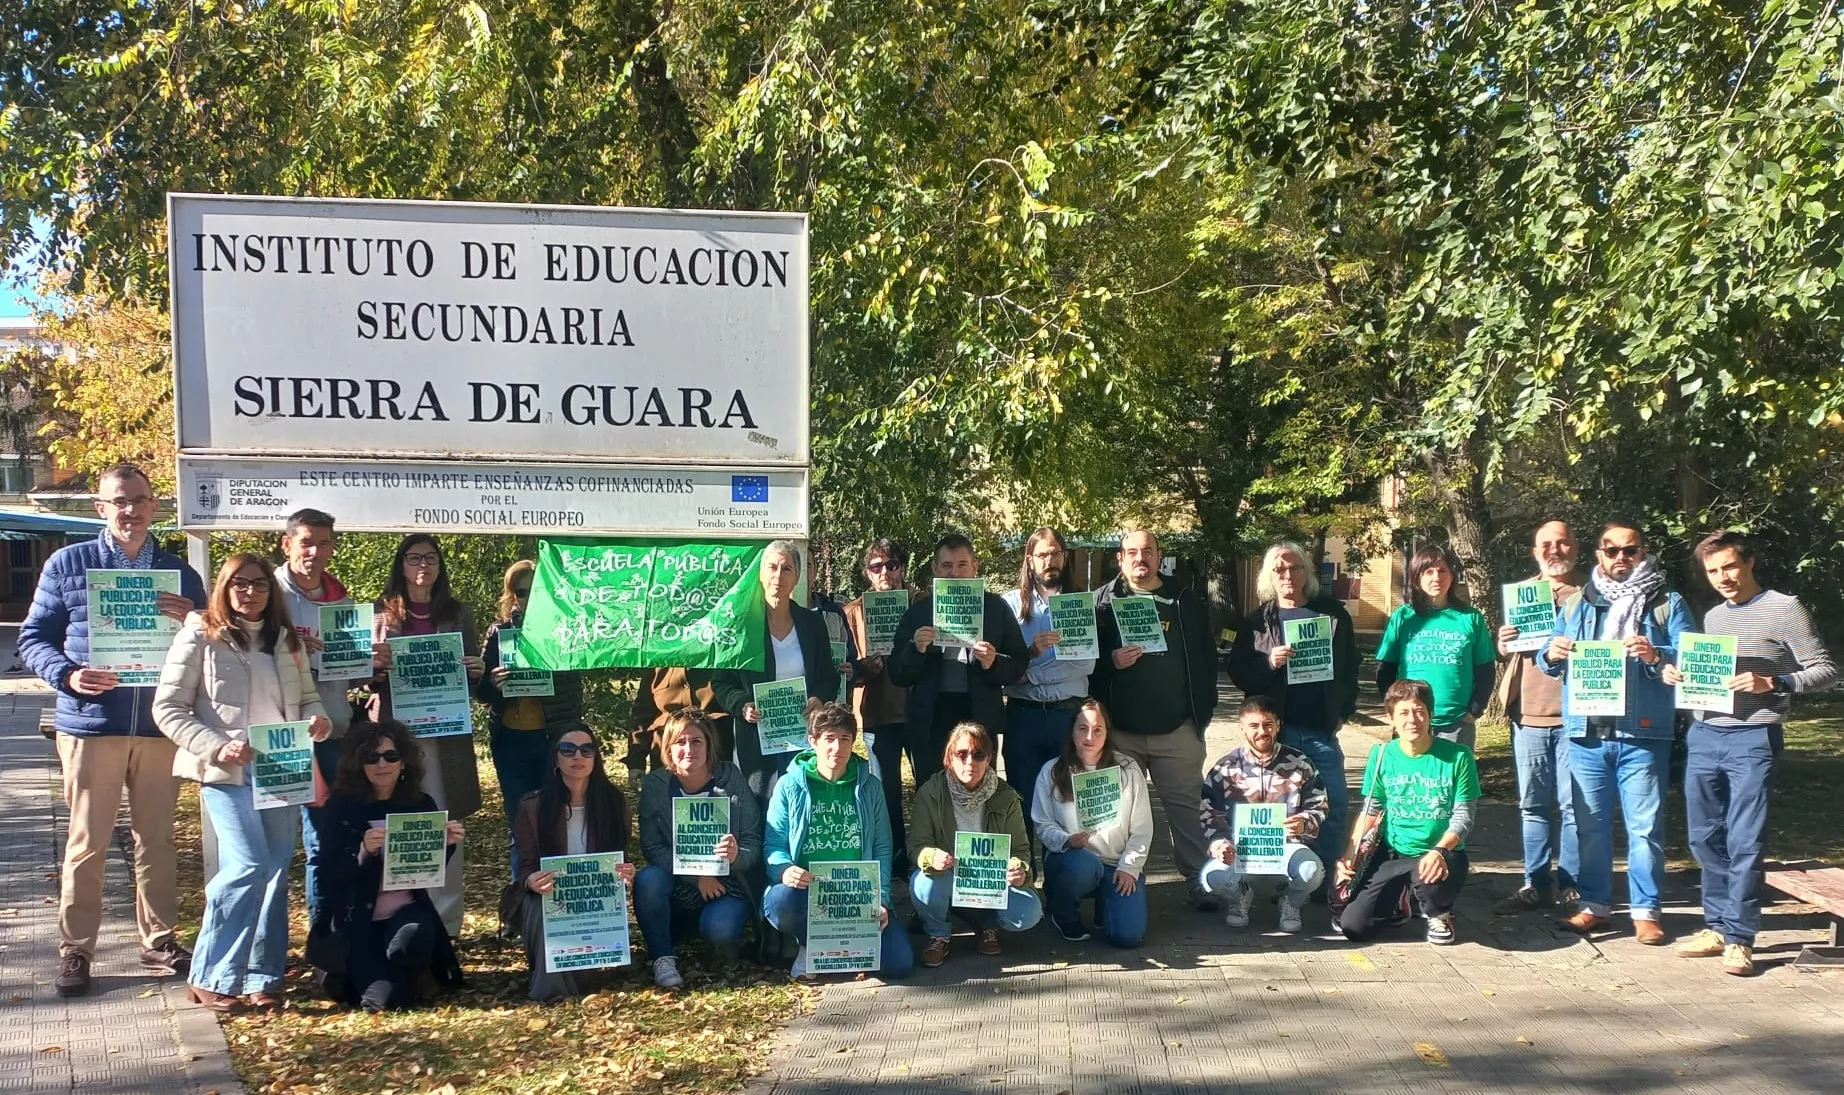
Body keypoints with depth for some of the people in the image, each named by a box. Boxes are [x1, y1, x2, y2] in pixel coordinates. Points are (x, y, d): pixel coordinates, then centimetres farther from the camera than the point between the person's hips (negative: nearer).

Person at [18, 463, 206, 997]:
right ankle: (75, 950, 11)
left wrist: (190, 622, -11)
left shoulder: (181, 573, 10)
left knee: (157, 838, 10)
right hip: (91, 724, -2)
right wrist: (67, 674, -15)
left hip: (160, 725, 2)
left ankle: (159, 939, 22)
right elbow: (33, 637, 4)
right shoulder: (67, 564, 3)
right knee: (87, 842, 1)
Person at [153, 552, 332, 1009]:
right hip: (227, 774, -5)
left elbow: (307, 695, 18)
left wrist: (318, 720, -6)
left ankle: (262, 976, 17)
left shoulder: (287, 640, 14)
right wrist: (216, 748, -16)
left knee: (276, 870, 6)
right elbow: (167, 709, -5)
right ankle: (208, 975, -1)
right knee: (248, 866, -15)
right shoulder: (200, 637, -2)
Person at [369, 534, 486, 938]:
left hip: (446, 733, 1)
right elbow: (366, 677, 9)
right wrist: (376, 665, -13)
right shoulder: (381, 613, 8)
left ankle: (446, 924, 9)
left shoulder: (459, 614, 12)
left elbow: (474, 671, 15)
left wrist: (477, 671, -7)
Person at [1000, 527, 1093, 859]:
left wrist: (1030, 671, -12)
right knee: (1023, 801, 5)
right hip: (1024, 715, 0)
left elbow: (1087, 663, -6)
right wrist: (1031, 652, -23)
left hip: (1070, 715, 1)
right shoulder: (1011, 603, 5)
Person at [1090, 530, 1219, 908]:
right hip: (1119, 729, 0)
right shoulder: (1101, 602, 4)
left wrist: (1204, 710, 3)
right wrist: (1110, 661, -17)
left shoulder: (1186, 601, 6)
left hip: (1178, 728, 0)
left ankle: (1200, 881, 9)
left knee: (1187, 806, 2)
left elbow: (1207, 658, 7)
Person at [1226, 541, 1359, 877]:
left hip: (1322, 730, 1)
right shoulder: (1258, 621, 7)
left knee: (1335, 806, -1)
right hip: (1276, 730, -1)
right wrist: (1268, 663, -14)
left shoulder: (1333, 613, 8)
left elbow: (1351, 665, 12)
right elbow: (1238, 673, 3)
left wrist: (1344, 708, 4)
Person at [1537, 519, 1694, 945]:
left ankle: (1645, 910, 10)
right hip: (1586, 733, 3)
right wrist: (1551, 654, -9)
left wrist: (1657, 655, -25)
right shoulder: (1576, 604, 16)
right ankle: (1595, 904, 19)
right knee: (1590, 824, 9)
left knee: (1644, 826, 1)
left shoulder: (1667, 604, 6)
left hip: (1643, 734, -3)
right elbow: (1549, 661, 14)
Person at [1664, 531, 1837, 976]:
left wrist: (1773, 683, -21)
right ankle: (1717, 927, 20)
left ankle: (1739, 938, 1)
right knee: (1705, 838, 10)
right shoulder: (1712, 617, 17)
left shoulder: (1783, 608, -3)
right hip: (1704, 737, 6)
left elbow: (1825, 670, -6)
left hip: (1752, 741, -6)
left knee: (1744, 842, -6)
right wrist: (1675, 673, 4)